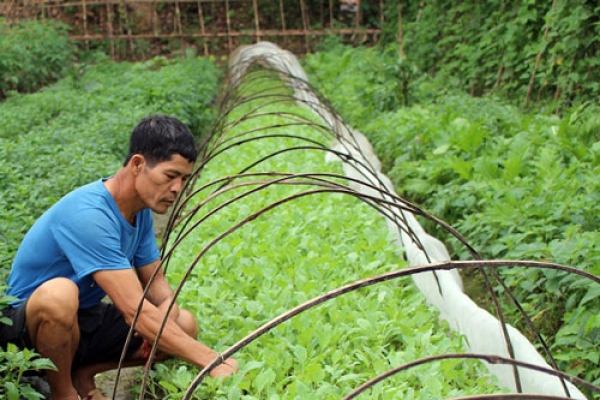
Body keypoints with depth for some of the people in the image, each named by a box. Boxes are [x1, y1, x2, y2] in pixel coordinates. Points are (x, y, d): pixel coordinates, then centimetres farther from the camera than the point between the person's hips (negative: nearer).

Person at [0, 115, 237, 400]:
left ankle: (82, 374, 4)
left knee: (185, 325, -4)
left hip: (85, 322, 8)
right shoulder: (88, 215, -30)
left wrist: (165, 317, -18)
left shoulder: (141, 210, -1)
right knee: (59, 293, -40)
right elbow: (135, 310, -35)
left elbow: (157, 283, 7)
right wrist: (210, 360, -36)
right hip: (27, 330, -8)